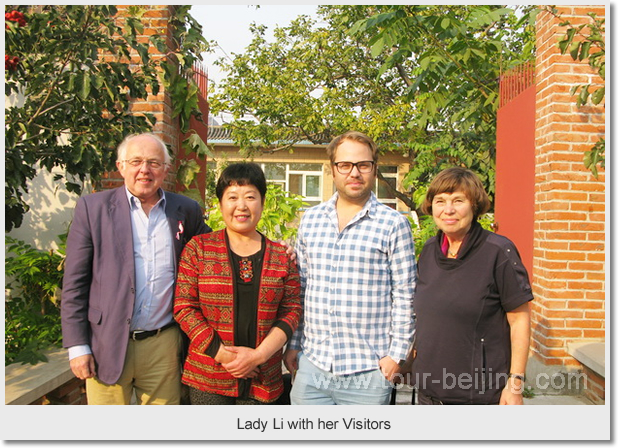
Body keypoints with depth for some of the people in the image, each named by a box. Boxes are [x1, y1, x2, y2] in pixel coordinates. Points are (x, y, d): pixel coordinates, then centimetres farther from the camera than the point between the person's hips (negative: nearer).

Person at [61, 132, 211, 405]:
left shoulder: (187, 210, 5)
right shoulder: (93, 207, -1)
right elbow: (74, 283, 0)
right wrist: (77, 346, -3)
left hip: (164, 345, 2)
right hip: (108, 347, -1)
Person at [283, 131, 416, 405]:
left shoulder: (393, 224, -5)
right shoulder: (310, 220, 7)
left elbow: (404, 295, -3)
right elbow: (300, 287, 11)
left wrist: (397, 353, -6)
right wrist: (293, 344, 10)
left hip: (367, 372, -3)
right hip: (311, 365, 3)